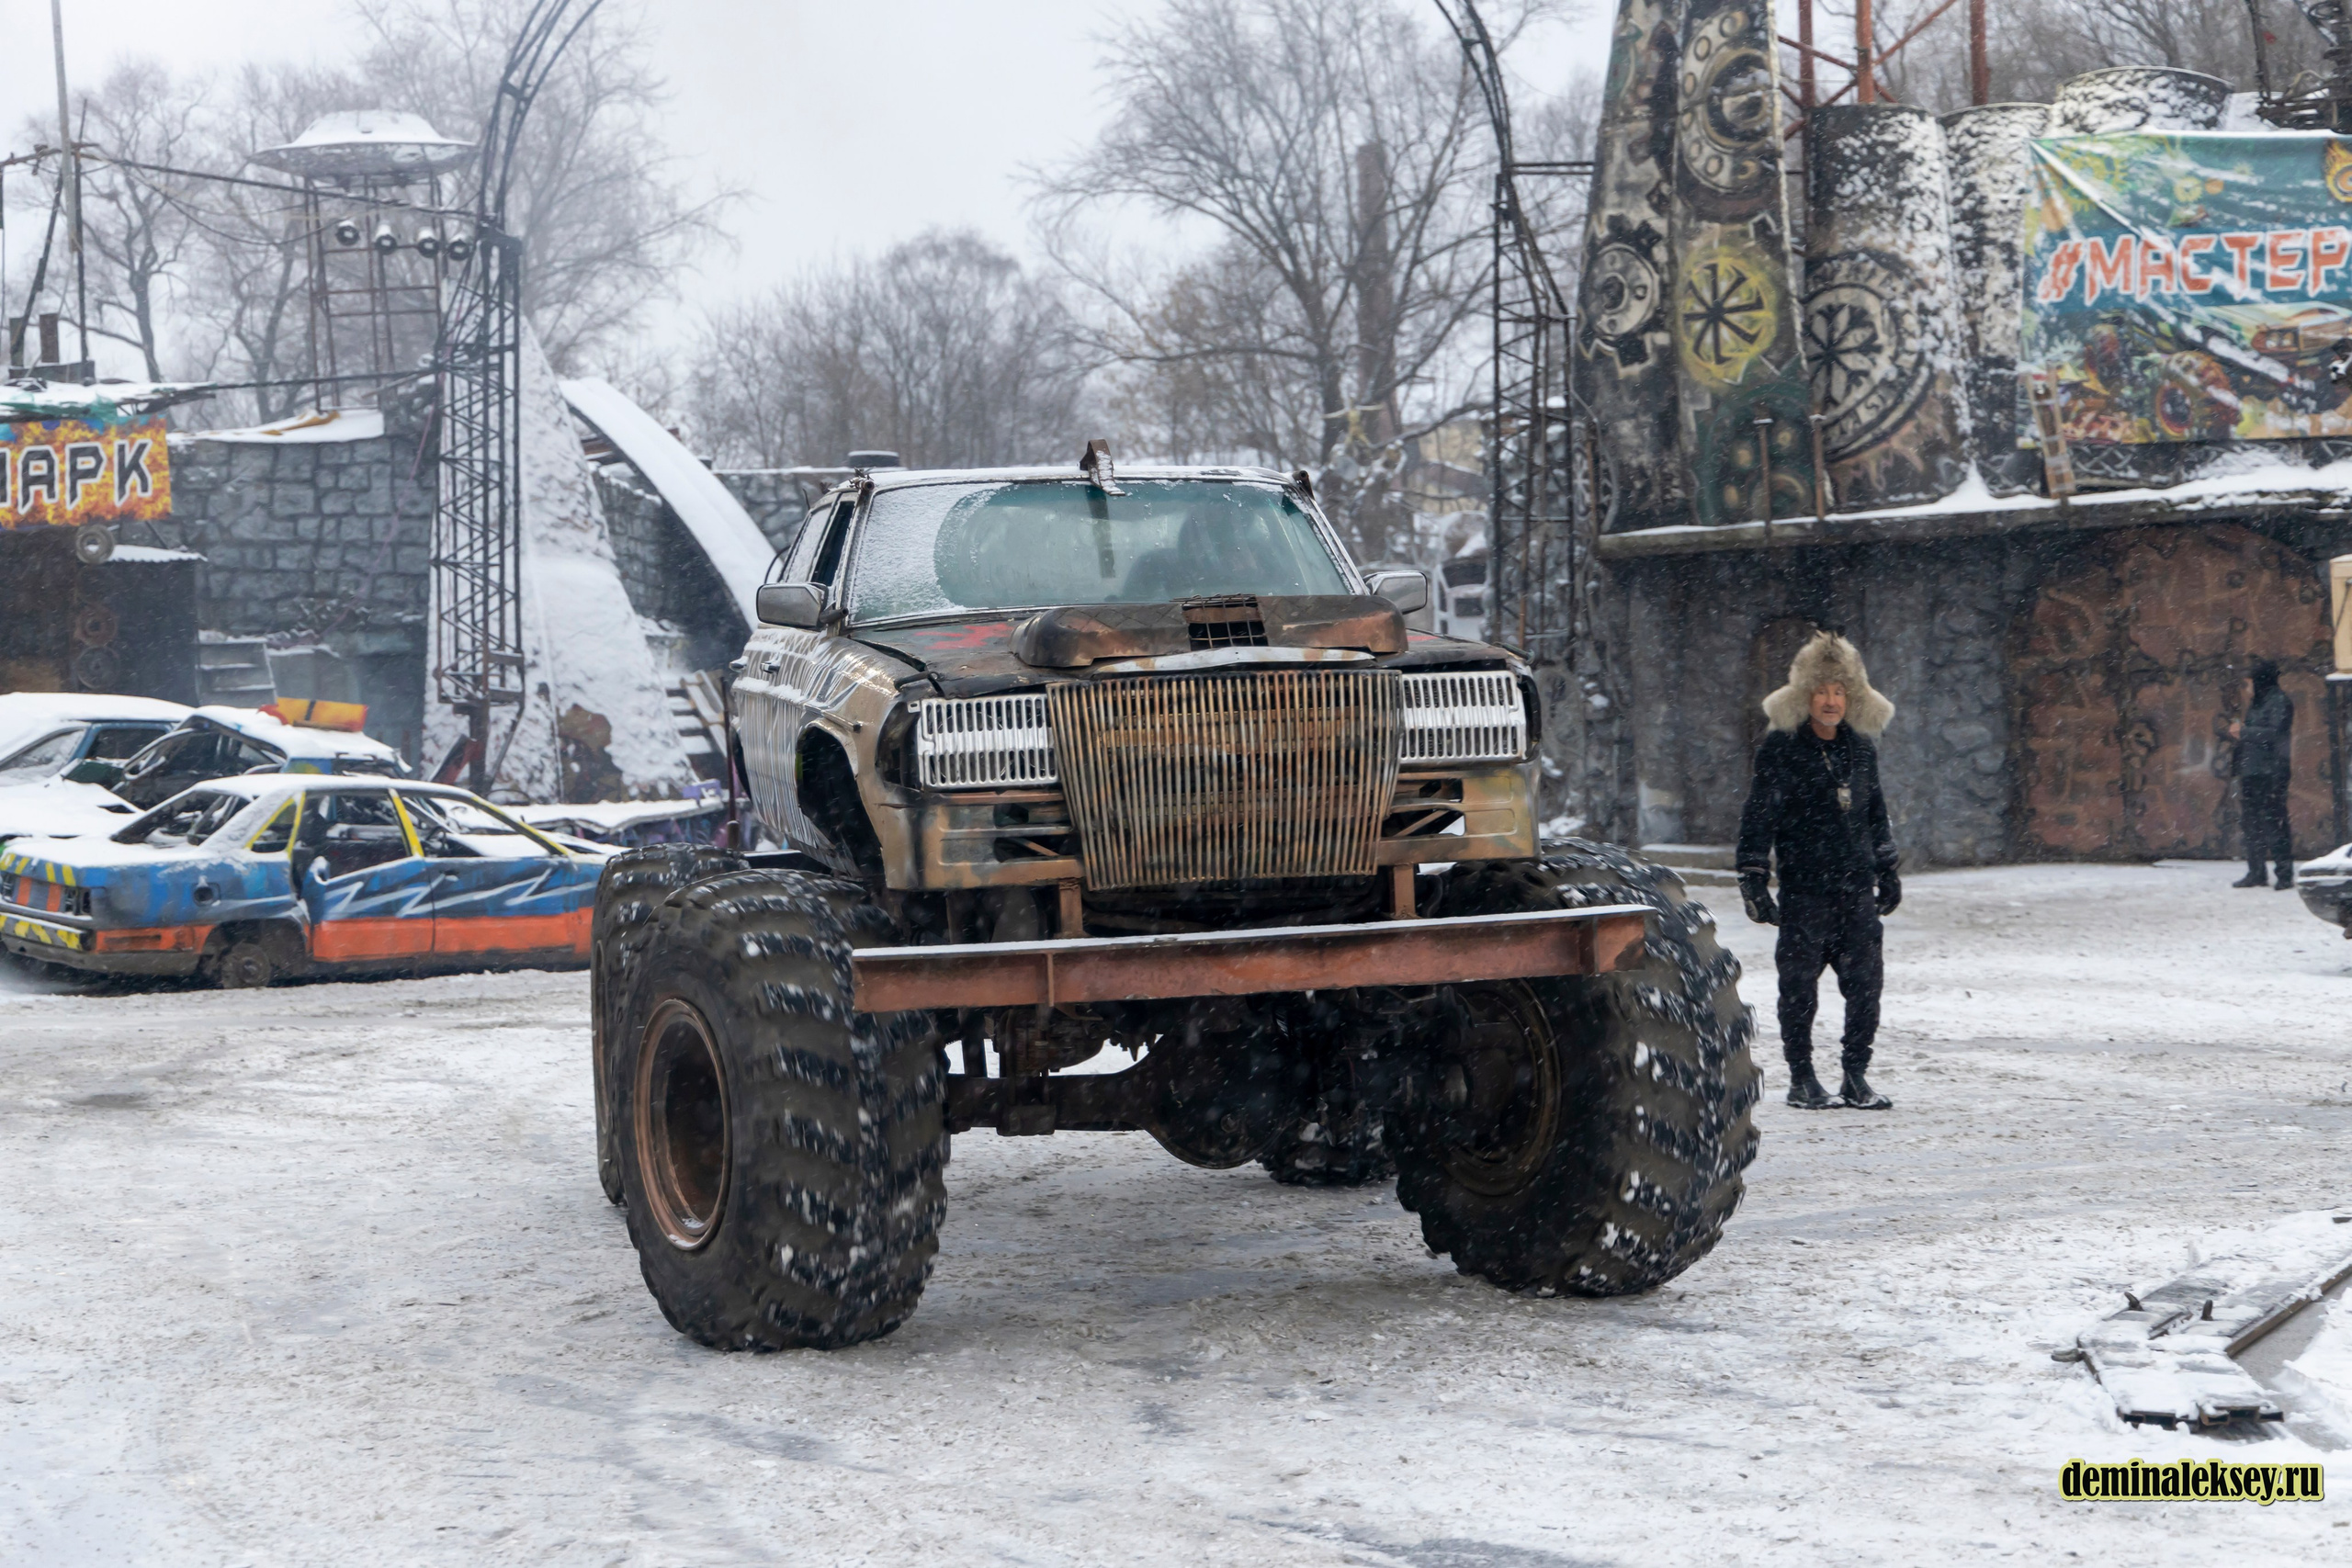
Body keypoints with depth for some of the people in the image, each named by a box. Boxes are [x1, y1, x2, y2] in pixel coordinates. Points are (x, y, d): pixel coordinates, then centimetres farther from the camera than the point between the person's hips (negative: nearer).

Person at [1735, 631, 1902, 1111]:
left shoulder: (1862, 747, 11)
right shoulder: (1781, 748, -5)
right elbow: (1758, 816, -4)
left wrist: (1887, 871, 23)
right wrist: (1754, 879, -10)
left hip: (1858, 890, 4)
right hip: (1804, 889, -4)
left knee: (1865, 984, 1)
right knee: (1799, 987, 0)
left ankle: (1856, 1077, 12)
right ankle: (1802, 1079, 12)